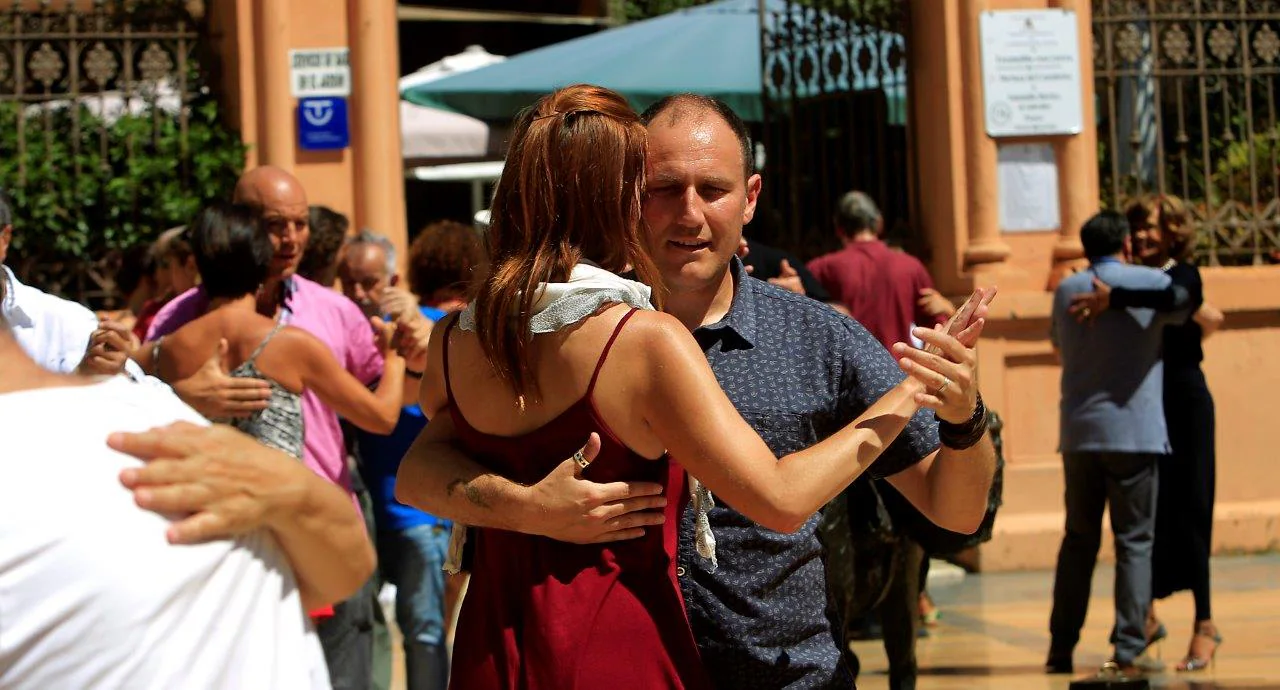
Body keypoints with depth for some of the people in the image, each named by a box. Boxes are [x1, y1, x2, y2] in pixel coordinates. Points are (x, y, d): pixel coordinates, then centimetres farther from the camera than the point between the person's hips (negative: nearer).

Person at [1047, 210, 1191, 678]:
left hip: (1079, 433, 3)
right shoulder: (1154, 283, -1)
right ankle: (1127, 651, -6)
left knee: (1078, 541, 12)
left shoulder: (1067, 290, 8)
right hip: (1135, 433, -3)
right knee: (1134, 542, 1)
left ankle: (1061, 649, 12)